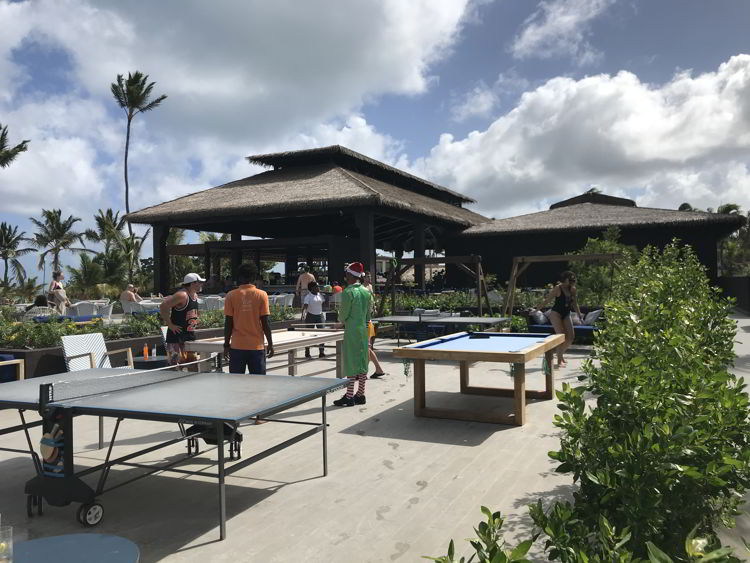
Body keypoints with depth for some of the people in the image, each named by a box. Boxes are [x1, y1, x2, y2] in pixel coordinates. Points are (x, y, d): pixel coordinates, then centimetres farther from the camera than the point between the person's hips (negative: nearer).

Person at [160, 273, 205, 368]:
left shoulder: (195, 295, 11)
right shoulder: (182, 295, -18)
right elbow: (163, 306, -24)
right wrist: (170, 324, -21)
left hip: (190, 336, 9)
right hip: (176, 338, -9)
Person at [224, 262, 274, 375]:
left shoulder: (231, 295, -2)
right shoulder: (262, 295, -4)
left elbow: (228, 323, -1)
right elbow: (265, 323, -4)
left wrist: (226, 344, 8)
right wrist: (270, 344, 4)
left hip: (237, 346, 1)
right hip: (256, 346, -1)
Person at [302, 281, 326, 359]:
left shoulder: (320, 295, 8)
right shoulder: (308, 297, -10)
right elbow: (305, 306, -22)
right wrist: (303, 314, -37)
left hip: (319, 315, 5)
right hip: (311, 316, -5)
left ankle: (321, 352, 3)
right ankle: (307, 353, 13)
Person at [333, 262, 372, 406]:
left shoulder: (348, 292, -15)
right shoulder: (366, 292, 8)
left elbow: (343, 314, -11)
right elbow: (369, 311, 12)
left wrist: (342, 321, 10)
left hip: (351, 331, -7)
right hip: (364, 330, 7)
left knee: (351, 363, -3)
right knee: (362, 362, 10)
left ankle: (349, 396, 1)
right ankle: (361, 394, 17)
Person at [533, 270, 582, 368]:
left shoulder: (572, 289, 5)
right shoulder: (558, 288, -13)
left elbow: (575, 303, 14)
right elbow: (547, 300, -10)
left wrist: (580, 316, 12)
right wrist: (536, 309, -12)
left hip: (566, 314, 7)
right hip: (556, 314, -7)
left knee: (571, 336, 2)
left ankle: (560, 353, 25)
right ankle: (559, 361, -4)